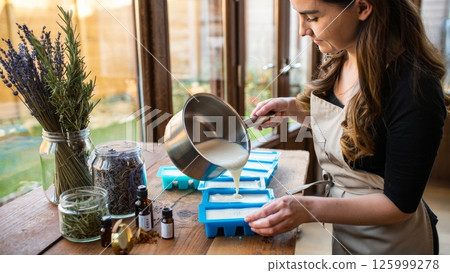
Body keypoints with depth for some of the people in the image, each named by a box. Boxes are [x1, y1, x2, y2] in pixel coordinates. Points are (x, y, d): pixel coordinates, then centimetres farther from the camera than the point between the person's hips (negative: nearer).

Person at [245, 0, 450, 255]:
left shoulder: (415, 87, -30)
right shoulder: (338, 57, -8)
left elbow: (399, 205, -24)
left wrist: (309, 209, -33)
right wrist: (291, 106, -5)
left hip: (384, 239, -6)